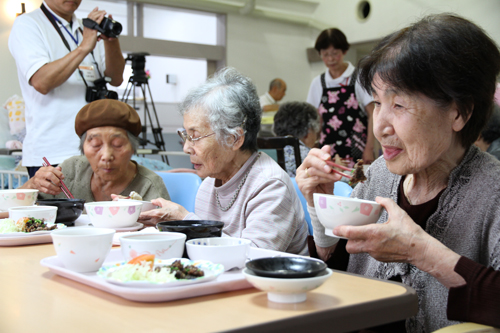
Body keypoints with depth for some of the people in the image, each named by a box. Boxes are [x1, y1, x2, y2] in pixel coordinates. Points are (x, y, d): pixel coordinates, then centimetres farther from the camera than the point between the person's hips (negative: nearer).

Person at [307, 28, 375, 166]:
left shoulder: (359, 78, -1)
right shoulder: (317, 83, 10)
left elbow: (372, 115, -3)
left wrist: (369, 149, -10)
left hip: (357, 152, -3)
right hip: (329, 152, 3)